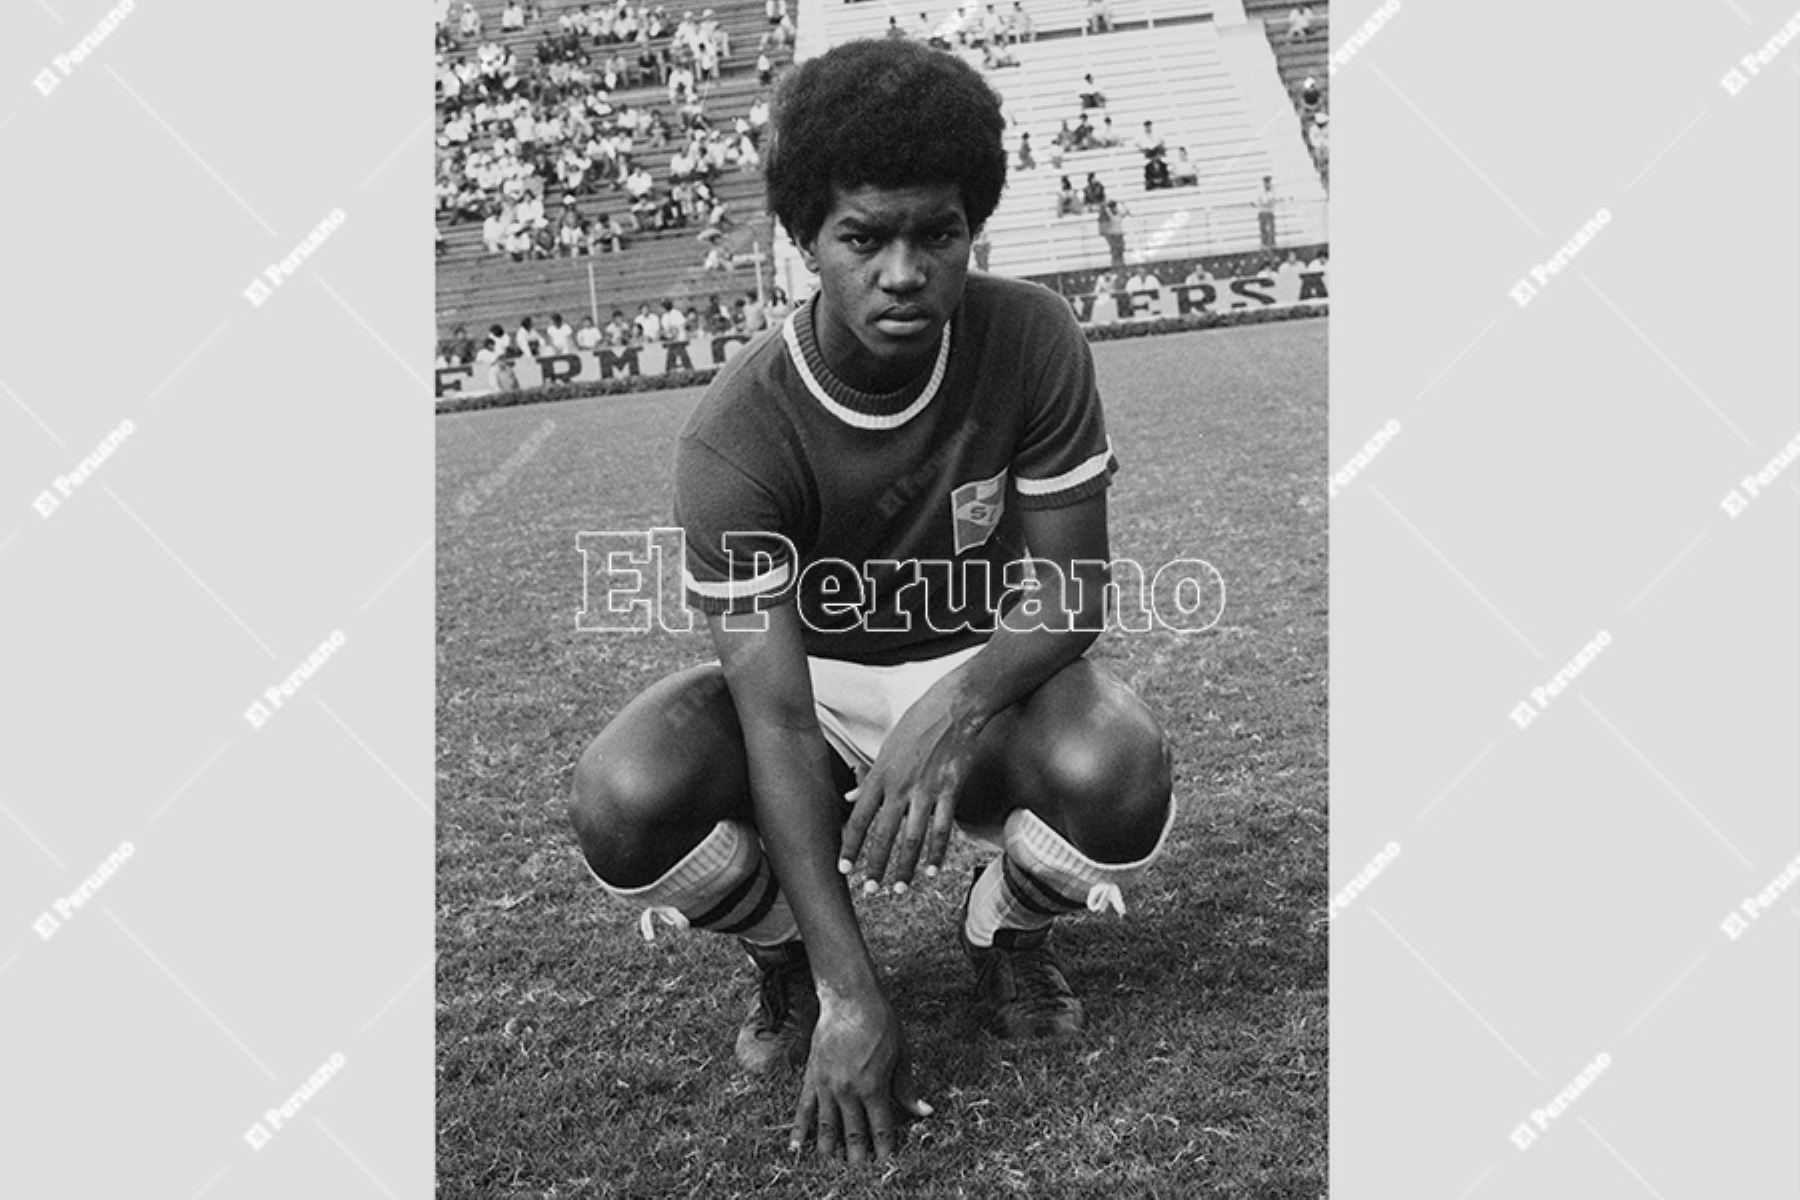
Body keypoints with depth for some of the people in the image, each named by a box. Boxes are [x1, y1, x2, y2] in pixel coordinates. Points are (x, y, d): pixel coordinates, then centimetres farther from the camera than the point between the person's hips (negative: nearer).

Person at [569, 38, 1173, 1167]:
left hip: (985, 675, 1)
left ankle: (1010, 929, 5)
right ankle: (788, 956, 6)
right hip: (812, 683, 0)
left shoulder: (1033, 341, -19)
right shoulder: (738, 433, -25)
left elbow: (1072, 593, -16)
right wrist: (852, 998, -33)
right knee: (625, 798, -30)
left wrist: (957, 705, -39)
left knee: (1119, 771, -33)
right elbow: (775, 718, -28)